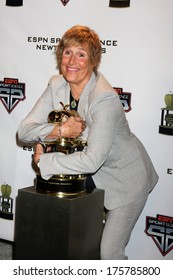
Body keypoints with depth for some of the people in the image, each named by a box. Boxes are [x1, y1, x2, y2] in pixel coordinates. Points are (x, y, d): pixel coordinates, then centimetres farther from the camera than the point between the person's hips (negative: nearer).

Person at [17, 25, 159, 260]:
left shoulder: (105, 98, -29)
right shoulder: (57, 85, -8)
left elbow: (92, 161, -35)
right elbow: (24, 130, -11)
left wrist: (44, 159, -26)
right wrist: (60, 130, -28)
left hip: (126, 177, -6)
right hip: (94, 177, 6)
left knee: (109, 253, -5)